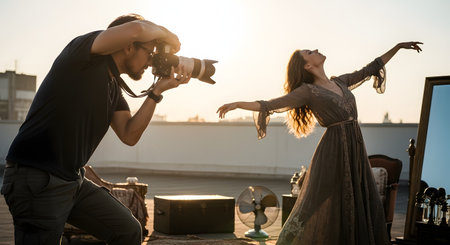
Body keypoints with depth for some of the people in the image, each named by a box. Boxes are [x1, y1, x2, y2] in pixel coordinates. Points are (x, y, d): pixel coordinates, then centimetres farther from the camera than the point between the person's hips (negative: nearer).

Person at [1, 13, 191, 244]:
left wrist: (157, 92, 3)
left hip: (74, 181, 9)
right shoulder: (83, 48, -11)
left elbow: (129, 135, 7)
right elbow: (137, 29, -28)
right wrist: (170, 38, -7)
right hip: (36, 181, -9)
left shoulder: (113, 87, 14)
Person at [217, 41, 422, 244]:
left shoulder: (340, 82, 15)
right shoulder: (307, 91, -4)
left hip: (356, 151, 7)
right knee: (323, 209, -4)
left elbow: (370, 69, 25)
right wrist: (238, 104, -20)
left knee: (367, 208, 9)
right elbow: (272, 105, -10)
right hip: (334, 152, -7)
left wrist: (398, 47, 27)